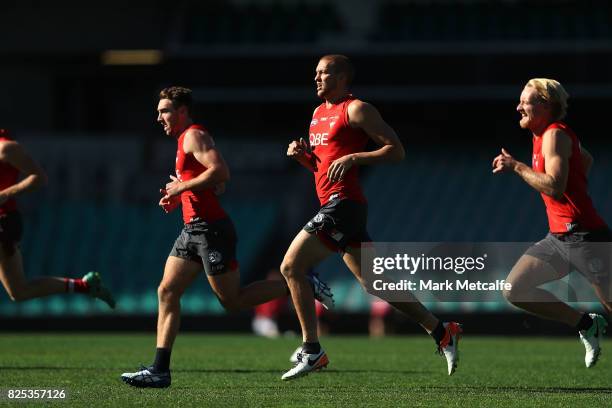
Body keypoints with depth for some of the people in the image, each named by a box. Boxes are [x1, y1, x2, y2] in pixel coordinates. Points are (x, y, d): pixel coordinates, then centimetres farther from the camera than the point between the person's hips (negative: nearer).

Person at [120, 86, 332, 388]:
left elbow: (221, 172, -25)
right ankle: (160, 370, -2)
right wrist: (177, 198, 15)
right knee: (167, 292, 1)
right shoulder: (185, 140, 21)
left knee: (233, 301, -6)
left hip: (211, 229, -10)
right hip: (193, 230, 10)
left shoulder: (194, 136, -10)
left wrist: (182, 187, -17)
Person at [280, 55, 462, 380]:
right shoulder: (319, 113, 21)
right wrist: (301, 154, 7)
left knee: (291, 267, -12)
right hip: (331, 204, 9)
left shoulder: (356, 109, -5)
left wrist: (353, 158, -19)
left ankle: (312, 351, -10)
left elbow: (396, 150, -9)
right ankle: (442, 332, 12)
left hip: (343, 203, -9)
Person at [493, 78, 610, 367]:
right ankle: (587, 326, 9)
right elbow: (587, 160, 33)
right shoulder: (545, 135, 15)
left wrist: (516, 167, -17)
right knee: (515, 290, 1)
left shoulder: (555, 135, -13)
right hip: (559, 237, 10)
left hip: (584, 237, -10)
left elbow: (555, 187, -27)